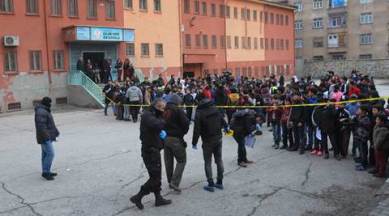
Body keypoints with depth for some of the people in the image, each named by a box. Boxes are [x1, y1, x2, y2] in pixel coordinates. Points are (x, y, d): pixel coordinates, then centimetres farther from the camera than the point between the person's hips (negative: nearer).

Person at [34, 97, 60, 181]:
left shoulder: (45, 111, 16)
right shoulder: (41, 112, -18)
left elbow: (49, 123, 25)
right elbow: (41, 125, -26)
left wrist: (55, 131, 30)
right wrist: (45, 136, -28)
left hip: (47, 137, 11)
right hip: (45, 137, -11)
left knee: (46, 154, 13)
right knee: (50, 154, -12)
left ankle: (46, 172, 19)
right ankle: (45, 172, -6)